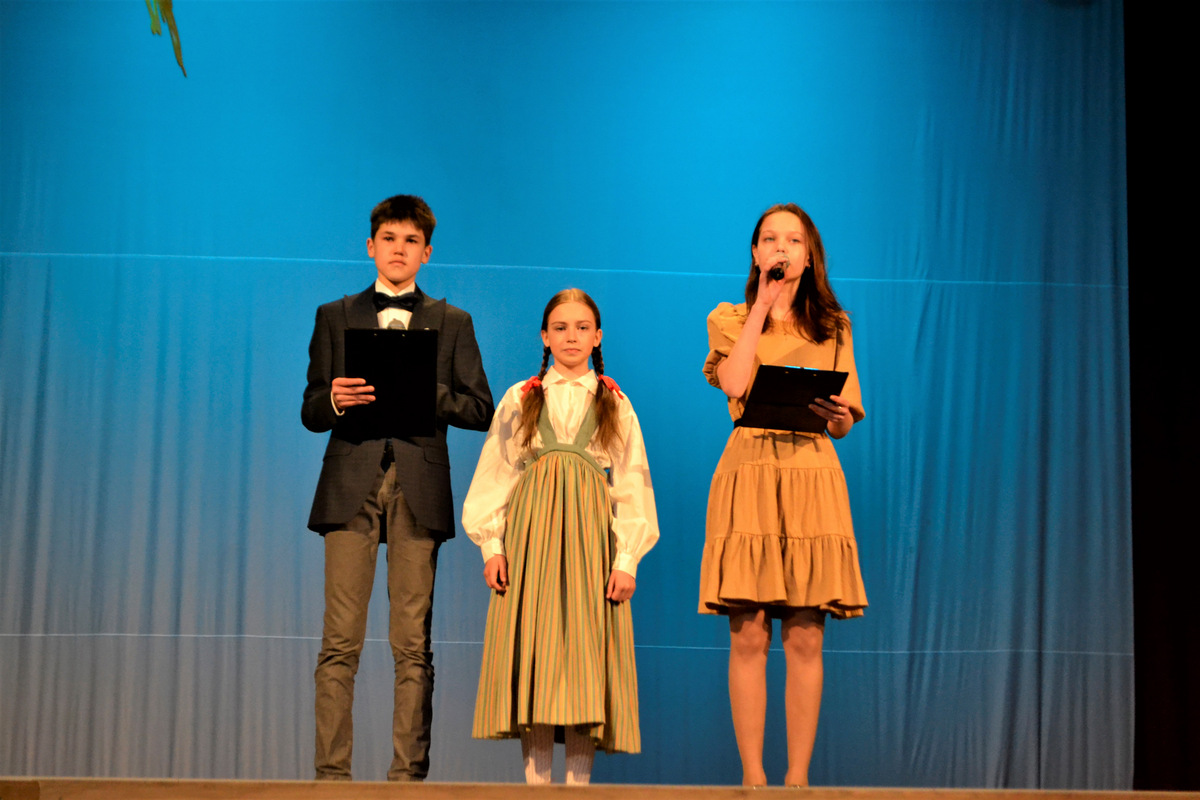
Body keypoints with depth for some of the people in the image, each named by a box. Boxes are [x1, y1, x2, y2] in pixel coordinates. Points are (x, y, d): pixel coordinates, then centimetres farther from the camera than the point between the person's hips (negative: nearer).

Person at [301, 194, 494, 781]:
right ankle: (331, 771, 0)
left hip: (419, 490, 0)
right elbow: (311, 412, 12)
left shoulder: (451, 323, 15)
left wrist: (426, 393, -8)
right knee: (340, 642, -4)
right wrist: (334, 399, -10)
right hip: (351, 488, 0)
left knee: (414, 645, -1)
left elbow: (480, 409, 8)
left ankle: (408, 773, 3)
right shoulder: (335, 317, 16)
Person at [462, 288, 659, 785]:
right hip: (530, 537, 0)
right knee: (532, 653, -3)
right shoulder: (520, 400, 10)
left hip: (590, 536, 0)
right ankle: (537, 780, 2)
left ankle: (579, 779, 2)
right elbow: (494, 475, 9)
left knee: (585, 653, -3)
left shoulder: (615, 405, 10)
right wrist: (491, 545, -1)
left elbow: (632, 485, 7)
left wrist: (628, 558, -1)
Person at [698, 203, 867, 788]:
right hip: (748, 473, -1)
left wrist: (835, 415, -9)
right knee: (748, 636, -6)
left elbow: (844, 424, 15)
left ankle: (798, 776, 1)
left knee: (805, 639, -3)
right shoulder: (729, 319, 14)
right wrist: (762, 306, 0)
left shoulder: (833, 328, 19)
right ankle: (752, 775, 0)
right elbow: (734, 383, -8)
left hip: (812, 478, 2)